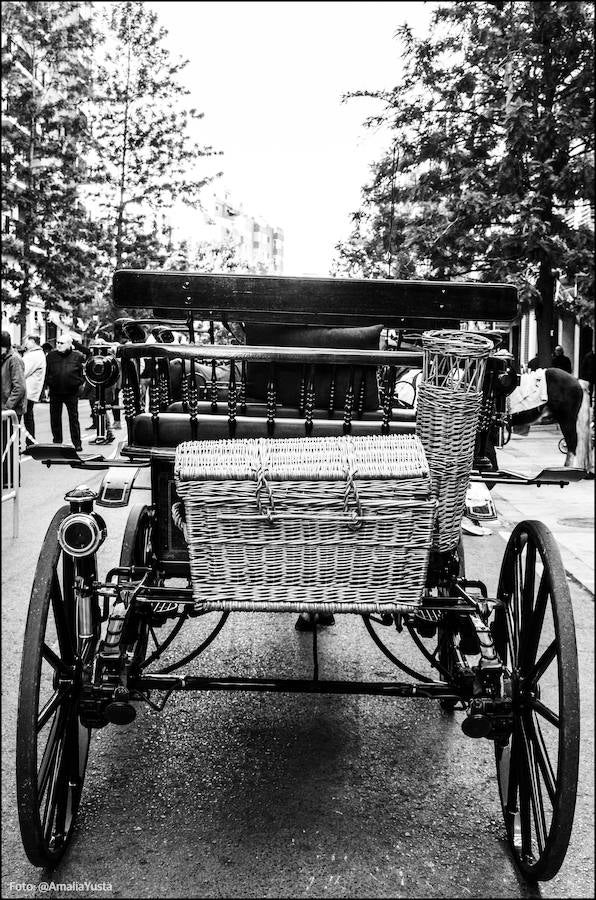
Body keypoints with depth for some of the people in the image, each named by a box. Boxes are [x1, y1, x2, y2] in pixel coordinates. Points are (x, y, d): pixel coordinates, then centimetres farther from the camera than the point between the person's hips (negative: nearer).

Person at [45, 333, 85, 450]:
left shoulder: (78, 356, -2)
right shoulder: (51, 355, 4)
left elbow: (85, 371, 7)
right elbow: (46, 371, 11)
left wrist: (79, 382, 0)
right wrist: (48, 384, 6)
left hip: (71, 392, -3)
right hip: (55, 392, 3)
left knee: (74, 418, 1)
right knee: (55, 418, 8)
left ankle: (77, 444, 7)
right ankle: (57, 442, 20)